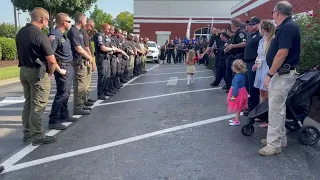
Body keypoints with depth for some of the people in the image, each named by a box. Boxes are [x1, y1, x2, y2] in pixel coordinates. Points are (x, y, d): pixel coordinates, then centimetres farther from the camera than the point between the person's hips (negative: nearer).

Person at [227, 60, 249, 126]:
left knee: (237, 108, 4)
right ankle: (236, 119, 34)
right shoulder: (242, 75, 2)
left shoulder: (237, 77, -25)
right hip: (242, 92, 9)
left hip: (238, 94, -9)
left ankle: (237, 121, 14)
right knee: (237, 108, 21)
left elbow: (236, 87, -24)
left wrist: (233, 96, -19)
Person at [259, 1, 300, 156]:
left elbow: (282, 53, -24)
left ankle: (274, 145, 4)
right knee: (278, 108, 16)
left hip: (283, 75, -10)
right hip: (281, 73, 10)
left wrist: (269, 74, -20)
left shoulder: (288, 27, -17)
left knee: (275, 109, -5)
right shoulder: (285, 27, 14)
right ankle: (279, 139, 28)